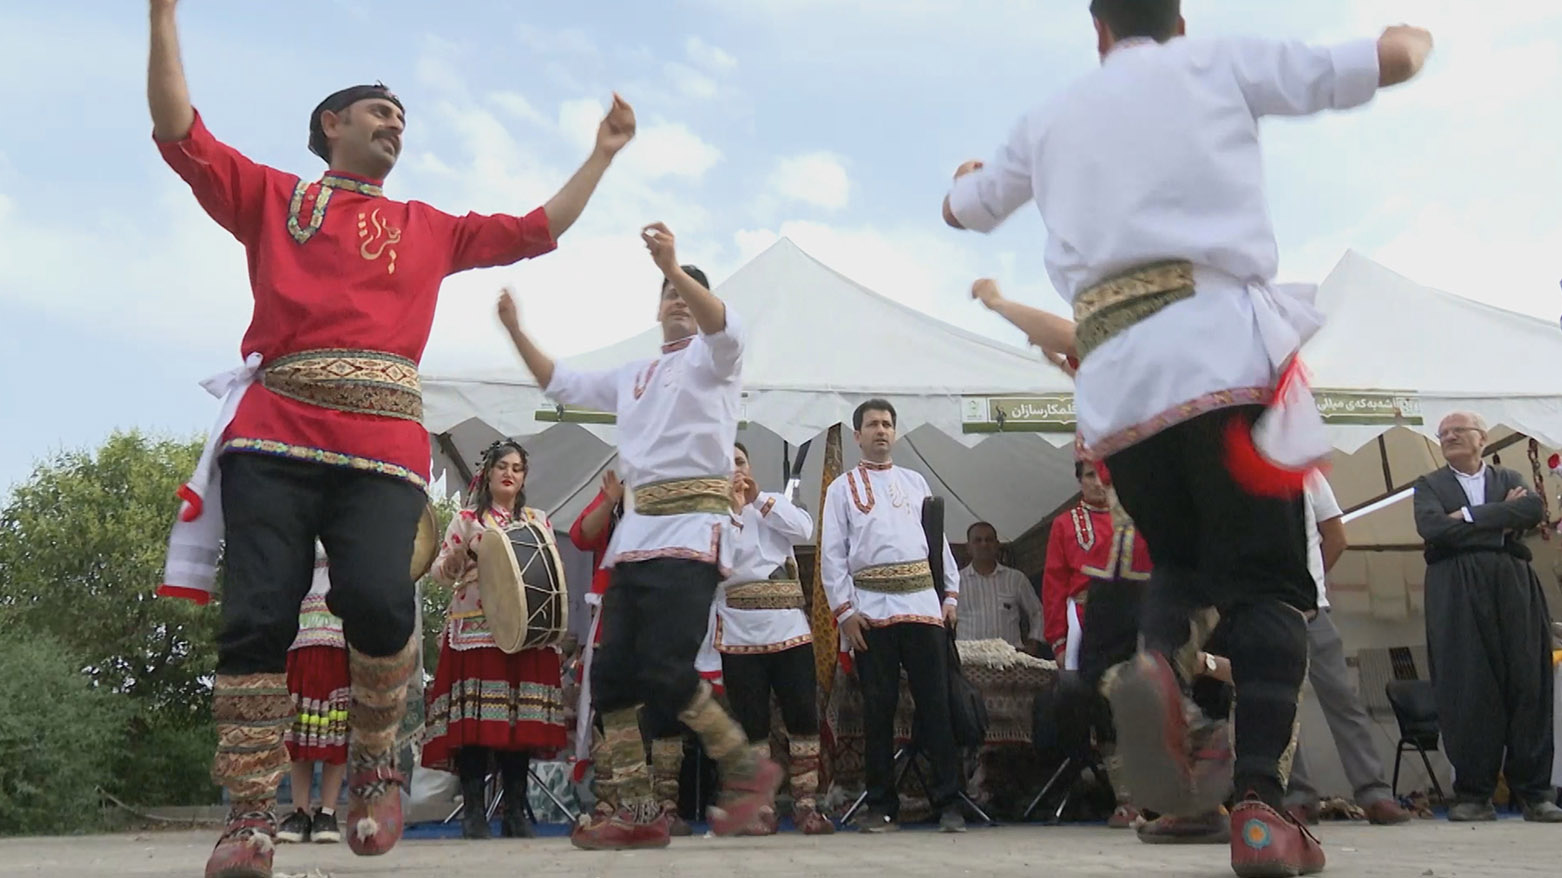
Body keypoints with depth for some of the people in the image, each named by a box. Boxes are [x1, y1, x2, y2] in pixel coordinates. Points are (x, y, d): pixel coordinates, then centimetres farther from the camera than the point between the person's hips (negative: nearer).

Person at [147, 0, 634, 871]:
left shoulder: (430, 228, 29)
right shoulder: (273, 196, 22)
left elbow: (537, 230, 32)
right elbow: (180, 134, 13)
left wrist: (605, 151, 36)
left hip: (385, 443, 1)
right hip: (275, 433, -1)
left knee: (378, 599, -22)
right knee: (257, 616, -10)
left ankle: (376, 761, 3)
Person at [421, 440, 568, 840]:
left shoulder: (539, 521, 17)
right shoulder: (466, 520, 10)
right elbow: (441, 574, 5)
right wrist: (459, 554, -15)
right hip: (475, 630, -2)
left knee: (521, 716, -1)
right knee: (474, 716, -8)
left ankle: (515, 813, 5)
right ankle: (474, 813, -2)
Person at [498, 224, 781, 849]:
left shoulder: (711, 358, 5)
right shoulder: (635, 377, 26)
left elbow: (725, 327, -19)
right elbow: (561, 384, 31)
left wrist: (675, 266, -34)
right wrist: (515, 330, 19)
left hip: (689, 527, -7)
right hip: (635, 530, 8)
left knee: (663, 669, -19)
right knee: (612, 673, 0)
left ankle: (747, 769, 0)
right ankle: (638, 813, 6)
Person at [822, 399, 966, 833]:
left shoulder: (915, 481, 19)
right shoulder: (842, 487, 10)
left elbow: (938, 538, 18)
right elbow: (832, 554, 3)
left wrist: (951, 594, 8)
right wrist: (844, 611, -6)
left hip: (923, 603, 2)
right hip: (871, 609, -2)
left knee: (936, 704, -1)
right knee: (878, 708, 0)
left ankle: (948, 803, 3)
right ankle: (882, 807, 8)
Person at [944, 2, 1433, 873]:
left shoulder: (1050, 119, 21)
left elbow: (963, 209, 38)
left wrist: (969, 172, 62)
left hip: (1115, 376, 3)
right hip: (1223, 349, -3)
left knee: (1182, 562, 20)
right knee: (1266, 582, 2)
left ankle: (1158, 664, -13)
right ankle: (1262, 805, -16)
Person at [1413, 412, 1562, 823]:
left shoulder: (1509, 479, 19)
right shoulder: (1430, 485, 15)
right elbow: (1432, 527, -6)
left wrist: (1470, 516, -8)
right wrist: (1501, 517, -3)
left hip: (1513, 587, 2)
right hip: (1456, 592, -1)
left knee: (1527, 686, -2)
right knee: (1467, 690, -6)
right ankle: (1473, 793, -2)